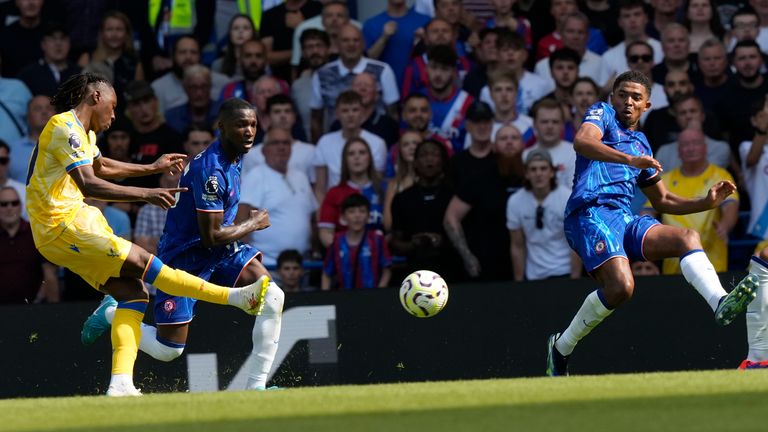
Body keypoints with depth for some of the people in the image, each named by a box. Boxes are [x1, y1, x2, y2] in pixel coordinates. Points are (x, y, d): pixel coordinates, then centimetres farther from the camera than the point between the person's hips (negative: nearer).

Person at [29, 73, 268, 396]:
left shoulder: (82, 131, 18)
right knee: (142, 263, -14)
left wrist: (153, 168, 43)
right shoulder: (66, 128, -15)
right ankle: (237, 297, -16)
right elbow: (88, 184, -27)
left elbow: (100, 166, 39)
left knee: (133, 292, -1)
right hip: (63, 225, -11)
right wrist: (145, 195, -31)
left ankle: (120, 384, -11)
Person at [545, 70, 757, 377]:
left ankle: (721, 304, -40)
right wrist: (629, 159, -28)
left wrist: (707, 202, 22)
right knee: (621, 286, -26)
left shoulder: (642, 145, 31)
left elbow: (662, 201, 37)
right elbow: (582, 141, -14)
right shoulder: (602, 114, 11)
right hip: (590, 213, -7)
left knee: (687, 237, -16)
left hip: (625, 219, 7)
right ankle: (561, 346, -6)